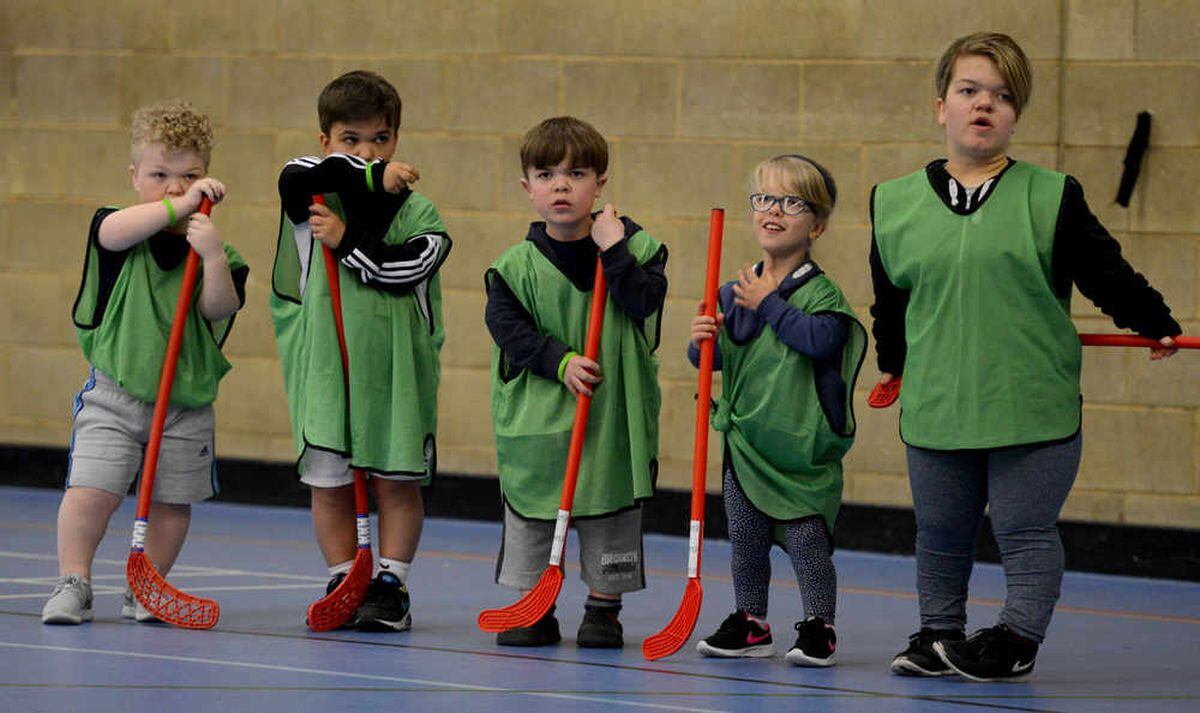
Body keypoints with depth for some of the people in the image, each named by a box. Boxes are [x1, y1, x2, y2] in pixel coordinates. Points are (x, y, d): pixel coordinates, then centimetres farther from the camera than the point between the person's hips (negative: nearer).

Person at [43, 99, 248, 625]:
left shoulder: (212, 249, 2)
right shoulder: (122, 230, -1)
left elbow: (219, 308, -12)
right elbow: (114, 231, -25)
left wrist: (213, 257, -28)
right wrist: (180, 207, -30)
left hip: (187, 401, 2)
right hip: (113, 391, -2)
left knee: (172, 501, 8)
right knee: (91, 491, -11)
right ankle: (72, 583, 1)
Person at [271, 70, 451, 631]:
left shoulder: (416, 211, 2)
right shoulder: (313, 198, 2)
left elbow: (410, 266, -13)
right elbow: (298, 174, -21)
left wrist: (348, 242, -15)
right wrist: (372, 176, -23)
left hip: (396, 366, 0)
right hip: (323, 363, 0)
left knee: (397, 479, 3)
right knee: (328, 480, 4)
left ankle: (391, 585, 12)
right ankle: (342, 583, 15)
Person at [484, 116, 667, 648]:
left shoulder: (635, 246, -4)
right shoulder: (516, 265, -4)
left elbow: (645, 301, -17)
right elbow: (508, 326, -10)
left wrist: (614, 250, -22)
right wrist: (560, 362, -20)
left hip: (613, 412, -1)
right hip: (536, 414, 1)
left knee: (611, 515, 7)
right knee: (529, 514, 7)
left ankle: (603, 608, 21)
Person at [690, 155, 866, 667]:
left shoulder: (819, 292, -9)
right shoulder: (733, 293, 8)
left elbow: (823, 338, -27)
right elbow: (713, 357, 14)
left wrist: (769, 305, -19)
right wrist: (701, 341, -9)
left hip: (803, 445, -5)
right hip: (745, 438, 5)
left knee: (806, 537, -3)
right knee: (745, 538, 12)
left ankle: (818, 628, 8)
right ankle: (750, 623, 23)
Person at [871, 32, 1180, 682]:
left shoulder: (1051, 199, -3)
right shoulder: (895, 204, 5)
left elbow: (1106, 272, 5)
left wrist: (1155, 325, 6)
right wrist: (891, 361, 28)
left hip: (1033, 407, -3)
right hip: (936, 408, 3)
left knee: (1025, 532, 2)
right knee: (940, 536, 13)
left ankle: (1018, 637, 12)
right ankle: (939, 635, 26)